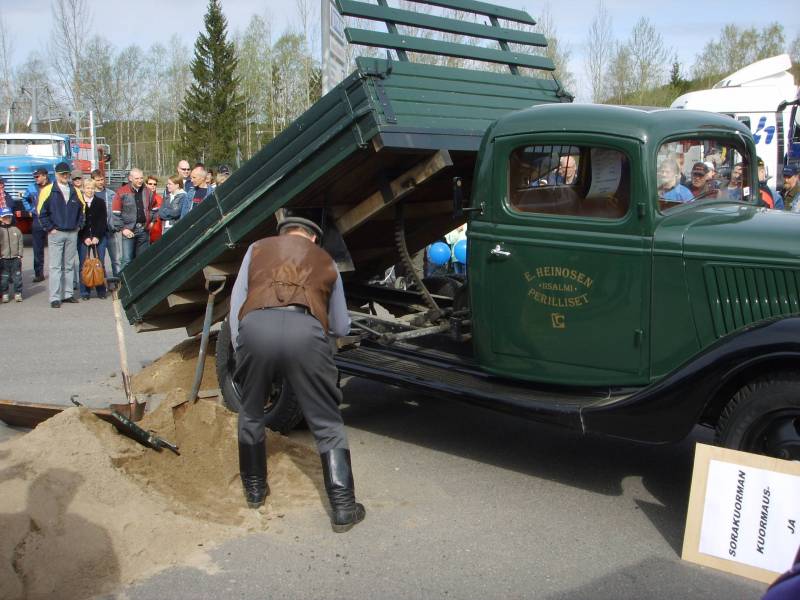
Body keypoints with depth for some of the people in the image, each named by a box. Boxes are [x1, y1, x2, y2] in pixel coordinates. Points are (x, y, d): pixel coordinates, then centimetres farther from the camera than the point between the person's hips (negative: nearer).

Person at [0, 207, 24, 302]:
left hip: (15, 258, 2)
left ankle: (18, 293, 14)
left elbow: (20, 244, 8)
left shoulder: (16, 230, 6)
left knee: (17, 276, 4)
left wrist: (20, 255, 1)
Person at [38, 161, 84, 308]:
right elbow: (42, 212, -4)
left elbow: (81, 210, 19)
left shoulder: (75, 191, 11)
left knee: (69, 266, 10)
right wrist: (50, 228, -8)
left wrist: (79, 225, 8)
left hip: (72, 234, 4)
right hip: (56, 234, -4)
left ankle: (68, 294, 17)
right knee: (55, 266, -4)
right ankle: (55, 297, -3)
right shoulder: (48, 190, -3)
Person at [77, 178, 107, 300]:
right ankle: (85, 292, 4)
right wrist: (85, 238, -8)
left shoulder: (100, 202, 6)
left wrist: (97, 237, -8)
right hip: (83, 238, -1)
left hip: (99, 237, 1)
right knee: (84, 265, -2)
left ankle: (101, 291, 6)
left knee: (100, 264, 0)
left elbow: (103, 221, 2)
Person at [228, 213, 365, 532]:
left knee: (250, 413, 25)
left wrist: (239, 348, 26)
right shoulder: (325, 261, 32)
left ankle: (254, 489, 37)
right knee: (327, 424, 12)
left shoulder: (258, 248, 31)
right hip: (304, 330, 0)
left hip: (255, 325, 1)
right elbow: (341, 327, 37)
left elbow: (236, 301, 22)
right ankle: (343, 508, 9)